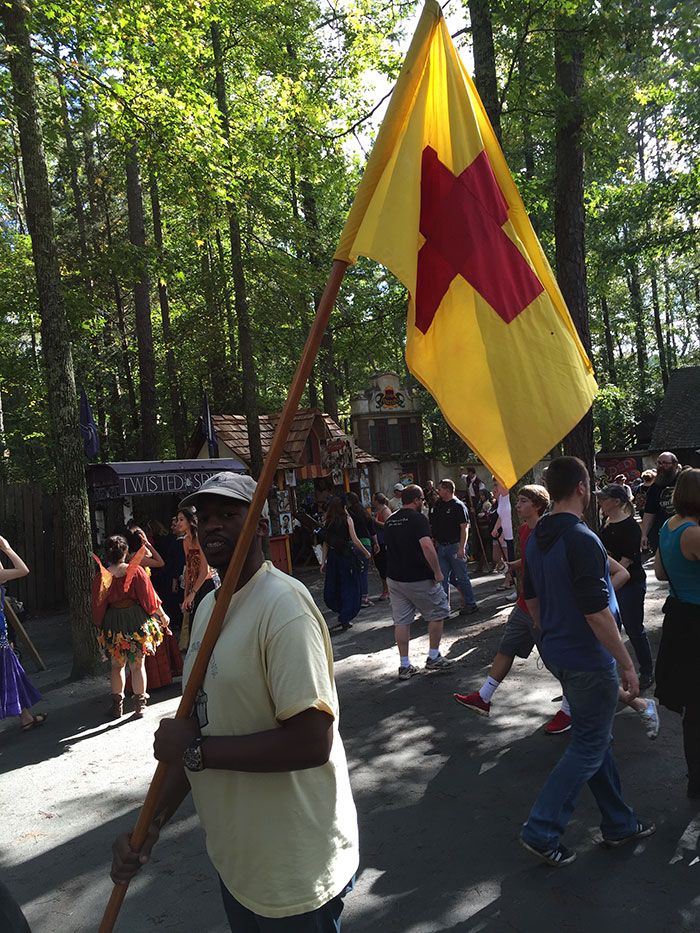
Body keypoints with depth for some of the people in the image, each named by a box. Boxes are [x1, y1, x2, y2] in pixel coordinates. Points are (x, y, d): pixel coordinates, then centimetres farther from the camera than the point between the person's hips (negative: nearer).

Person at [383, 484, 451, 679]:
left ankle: (404, 665, 14)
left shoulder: (389, 521, 10)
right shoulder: (418, 519, -14)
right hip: (418, 579, -6)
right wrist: (437, 572, -19)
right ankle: (433, 658, 17)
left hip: (394, 577, 7)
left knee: (401, 621, 10)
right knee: (438, 613, 12)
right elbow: (427, 546, -27)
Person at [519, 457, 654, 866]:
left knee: (596, 738, 20)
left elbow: (531, 597, 13)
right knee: (589, 747, 5)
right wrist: (627, 664, -16)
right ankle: (542, 830, 9)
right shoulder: (582, 540, -23)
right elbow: (596, 611, -25)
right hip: (589, 659, -9)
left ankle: (619, 823, 35)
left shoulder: (537, 539, 5)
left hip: (559, 654, 9)